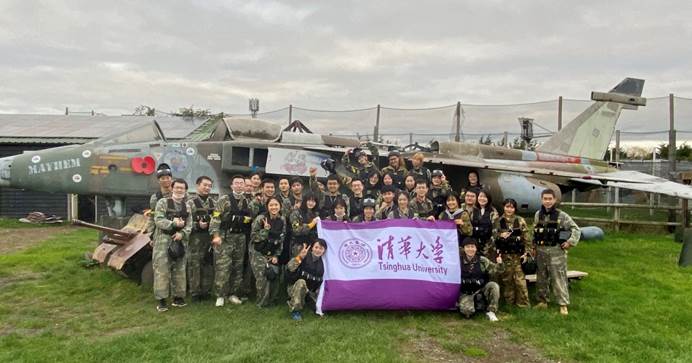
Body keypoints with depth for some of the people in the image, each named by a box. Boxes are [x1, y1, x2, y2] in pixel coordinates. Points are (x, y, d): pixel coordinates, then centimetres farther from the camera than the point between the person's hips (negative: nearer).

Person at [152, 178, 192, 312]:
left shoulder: (187, 205, 13)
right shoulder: (163, 202, 0)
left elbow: (189, 224, 5)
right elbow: (158, 220, -10)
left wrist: (182, 233, -13)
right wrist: (173, 223, -21)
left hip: (180, 241, 5)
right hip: (163, 240, -4)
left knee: (179, 270, 9)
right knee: (162, 270, -5)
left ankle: (178, 297, 19)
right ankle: (161, 299, 0)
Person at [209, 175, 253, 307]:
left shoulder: (247, 202, 11)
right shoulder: (224, 200, -4)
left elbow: (250, 219, 19)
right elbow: (215, 218, -10)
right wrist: (216, 235, -18)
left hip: (240, 238, 5)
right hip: (225, 237, -5)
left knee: (238, 268, 9)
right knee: (222, 268, -6)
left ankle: (233, 294, 20)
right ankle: (220, 295, 5)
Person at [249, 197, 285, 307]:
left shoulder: (282, 220, -3)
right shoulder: (260, 218, -17)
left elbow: (281, 239, 5)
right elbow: (253, 237, -15)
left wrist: (276, 255, 0)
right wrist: (265, 229, -28)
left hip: (272, 253, 4)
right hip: (258, 253, -4)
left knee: (273, 276, -6)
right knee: (262, 277, -13)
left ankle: (268, 300, 18)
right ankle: (262, 302, 7)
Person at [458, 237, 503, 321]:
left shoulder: (482, 260, -1)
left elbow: (495, 269, -3)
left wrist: (499, 264, -24)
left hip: (481, 290, 2)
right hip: (466, 294, -2)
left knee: (493, 286, -27)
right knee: (466, 310, -30)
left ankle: (491, 311, -9)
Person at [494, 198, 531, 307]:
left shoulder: (520, 221, 1)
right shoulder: (498, 221, 4)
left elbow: (526, 237, 0)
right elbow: (493, 236, 6)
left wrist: (526, 252, -6)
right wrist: (500, 236, -14)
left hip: (517, 253, -2)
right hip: (504, 254, 2)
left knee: (520, 278, -4)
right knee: (506, 278, 8)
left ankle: (523, 302, 6)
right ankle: (509, 301, 20)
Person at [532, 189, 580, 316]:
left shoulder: (562, 216, -7)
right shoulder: (538, 214, 7)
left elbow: (576, 229, -3)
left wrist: (570, 242, -11)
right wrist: (534, 247, 14)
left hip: (556, 251, -5)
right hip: (540, 251, 5)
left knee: (559, 279, -4)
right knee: (541, 278, 13)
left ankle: (563, 304, 3)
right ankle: (542, 301, 25)